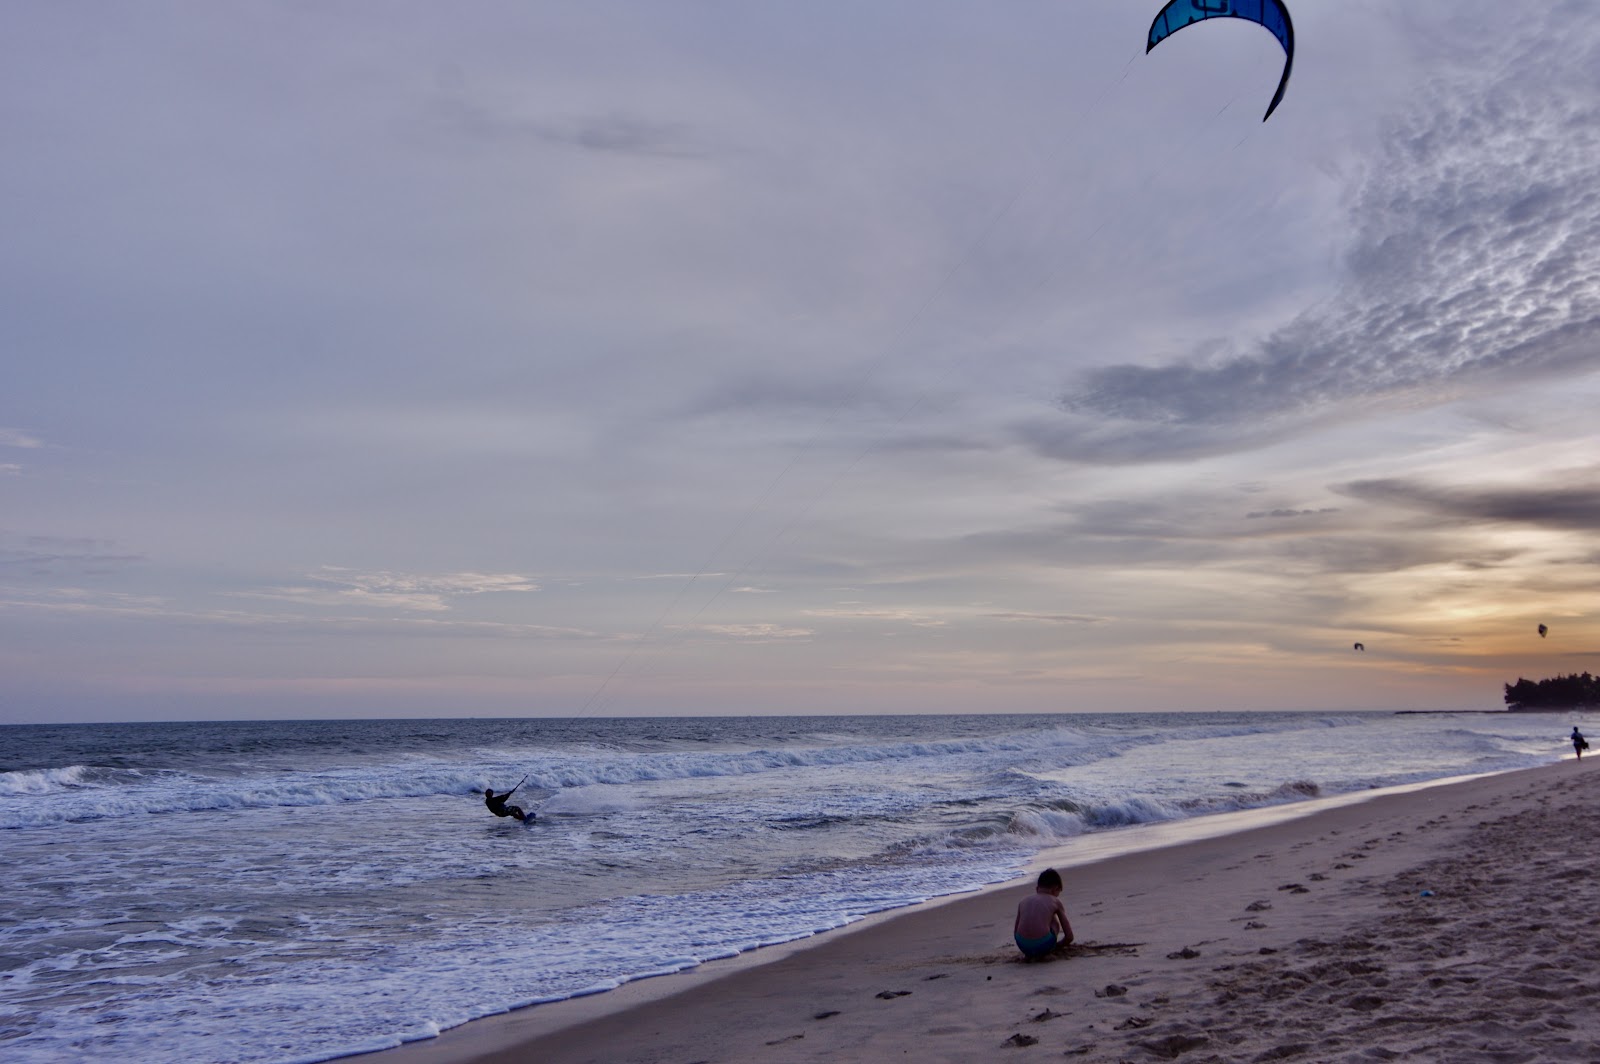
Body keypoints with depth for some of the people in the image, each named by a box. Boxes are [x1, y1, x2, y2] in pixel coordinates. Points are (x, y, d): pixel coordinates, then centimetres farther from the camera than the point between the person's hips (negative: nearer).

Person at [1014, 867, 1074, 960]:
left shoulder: (1023, 901, 20)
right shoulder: (1055, 902, 13)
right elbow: (1069, 937, 14)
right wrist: (1056, 946, 34)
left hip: (1023, 945, 3)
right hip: (1043, 944, -3)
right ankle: (1044, 954, 14)